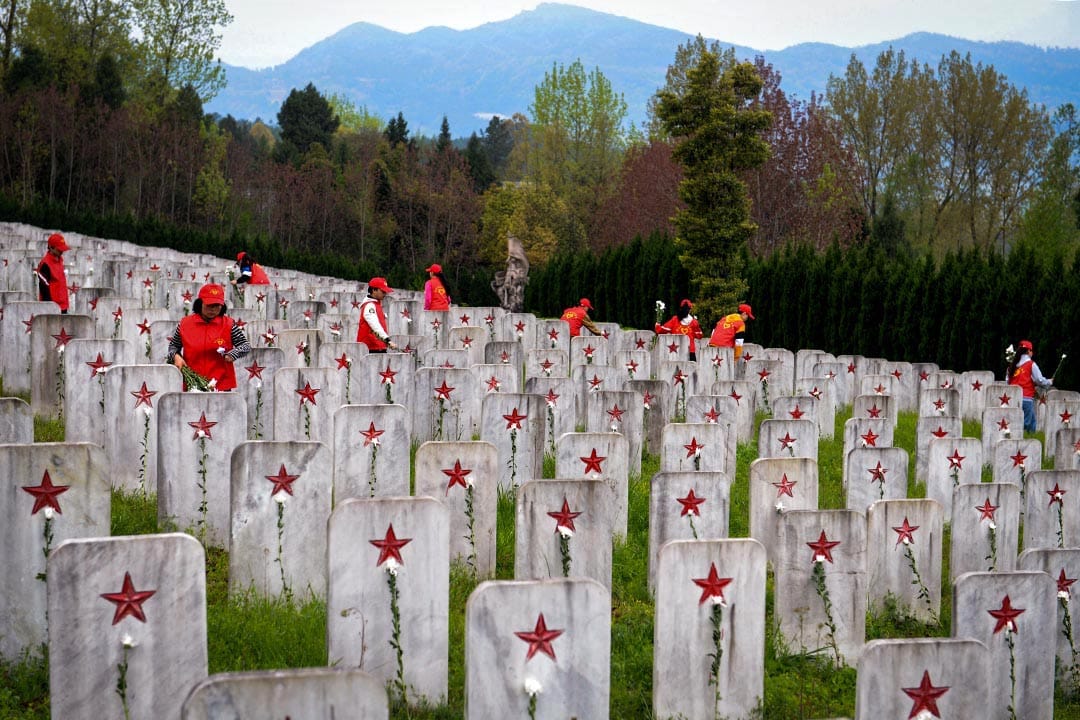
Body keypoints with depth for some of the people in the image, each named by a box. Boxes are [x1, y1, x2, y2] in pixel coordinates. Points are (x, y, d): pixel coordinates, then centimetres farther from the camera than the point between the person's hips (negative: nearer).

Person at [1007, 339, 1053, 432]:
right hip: (1026, 398, -5)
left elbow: (1007, 380, 11)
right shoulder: (1031, 364, -4)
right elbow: (1040, 380, -5)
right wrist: (1050, 382, 15)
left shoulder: (1012, 365, 11)